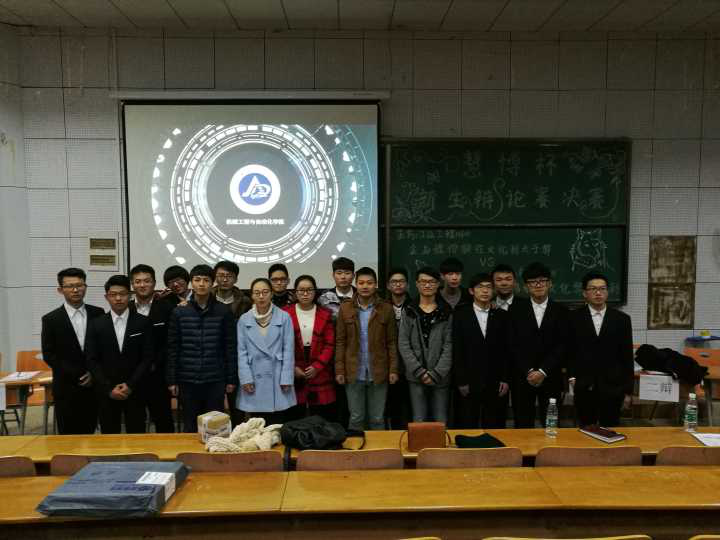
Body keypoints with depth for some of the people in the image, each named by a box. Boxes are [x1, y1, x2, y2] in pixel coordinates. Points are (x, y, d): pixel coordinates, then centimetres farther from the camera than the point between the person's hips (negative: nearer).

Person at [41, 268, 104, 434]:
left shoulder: (98, 313, 3)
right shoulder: (51, 319, -2)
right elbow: (49, 355, -4)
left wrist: (94, 373, -6)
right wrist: (78, 375, -10)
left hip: (94, 385, 2)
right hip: (66, 389, -2)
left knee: (88, 433, 9)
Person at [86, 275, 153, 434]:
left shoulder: (143, 322, 0)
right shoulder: (96, 324, 3)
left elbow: (147, 357, -3)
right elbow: (92, 361, 0)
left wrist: (130, 385, -10)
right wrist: (109, 388, -8)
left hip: (135, 391, -1)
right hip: (106, 393, 1)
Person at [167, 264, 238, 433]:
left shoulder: (224, 311, -1)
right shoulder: (179, 312, 2)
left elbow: (230, 347, 0)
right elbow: (173, 349, 3)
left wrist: (231, 379, -2)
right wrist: (171, 380, 0)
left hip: (215, 380, -1)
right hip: (187, 380, 1)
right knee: (190, 426, 11)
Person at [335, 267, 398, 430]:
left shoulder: (386, 309, -1)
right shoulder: (345, 308, 1)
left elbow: (392, 342, 1)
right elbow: (340, 342, 2)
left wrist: (393, 369, -4)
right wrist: (339, 370, -3)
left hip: (378, 373, 0)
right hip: (354, 373, 1)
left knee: (377, 419, 10)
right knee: (356, 418, 10)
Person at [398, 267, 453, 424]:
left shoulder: (446, 312, 3)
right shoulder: (409, 312, 5)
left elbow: (449, 346, -2)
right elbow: (403, 344, -1)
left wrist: (436, 373, -11)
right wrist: (419, 371, -10)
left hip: (440, 377, 0)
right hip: (416, 376, 0)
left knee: (441, 422, 6)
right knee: (419, 422, 5)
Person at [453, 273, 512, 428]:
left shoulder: (502, 316, 5)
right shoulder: (460, 315, 0)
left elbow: (508, 350, 5)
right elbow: (457, 351, -2)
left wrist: (505, 379, -1)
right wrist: (461, 381, -6)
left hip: (496, 383, 1)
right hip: (470, 382, -1)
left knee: (494, 428, 6)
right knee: (468, 427, 6)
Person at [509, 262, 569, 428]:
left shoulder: (560, 311, 5)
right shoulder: (516, 309, 3)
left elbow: (562, 346, -2)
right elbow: (513, 344, -1)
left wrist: (543, 371, -11)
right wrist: (528, 371, -9)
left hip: (550, 378, 1)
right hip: (521, 378, 0)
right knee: (523, 426, 4)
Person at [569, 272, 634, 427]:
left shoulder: (622, 319, 3)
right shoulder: (574, 317, 1)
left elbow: (627, 357, 4)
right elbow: (568, 350, 5)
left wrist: (628, 390, 3)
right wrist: (571, 376, -5)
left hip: (612, 388, 1)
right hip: (583, 388, 0)